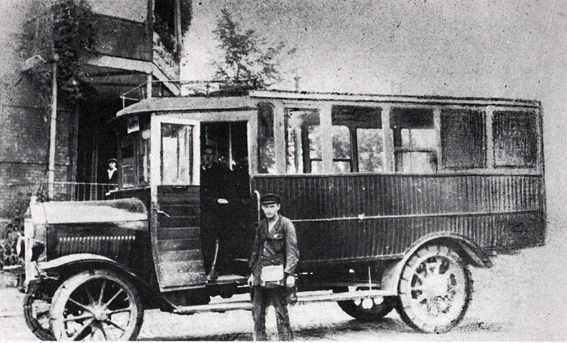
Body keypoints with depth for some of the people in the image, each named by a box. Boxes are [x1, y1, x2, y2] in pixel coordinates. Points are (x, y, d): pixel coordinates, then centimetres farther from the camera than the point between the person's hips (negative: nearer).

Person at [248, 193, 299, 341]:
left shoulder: (286, 224, -4)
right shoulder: (262, 226, 14)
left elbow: (292, 250, -8)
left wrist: (290, 273, -16)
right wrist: (252, 272, 18)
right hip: (260, 276, 6)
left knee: (281, 312, -3)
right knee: (257, 311, 9)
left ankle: (285, 339, 4)